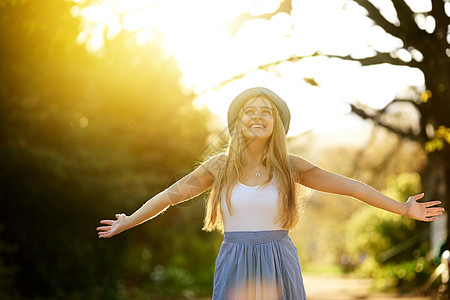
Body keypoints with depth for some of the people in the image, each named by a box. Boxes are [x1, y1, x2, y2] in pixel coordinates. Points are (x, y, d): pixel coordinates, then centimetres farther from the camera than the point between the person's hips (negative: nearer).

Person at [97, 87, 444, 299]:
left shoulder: (289, 166, 1)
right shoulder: (220, 166, 2)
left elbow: (349, 186, 4)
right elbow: (171, 195, 11)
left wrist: (403, 209, 4)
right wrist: (127, 223, 15)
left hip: (279, 271, 0)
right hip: (235, 270, 0)